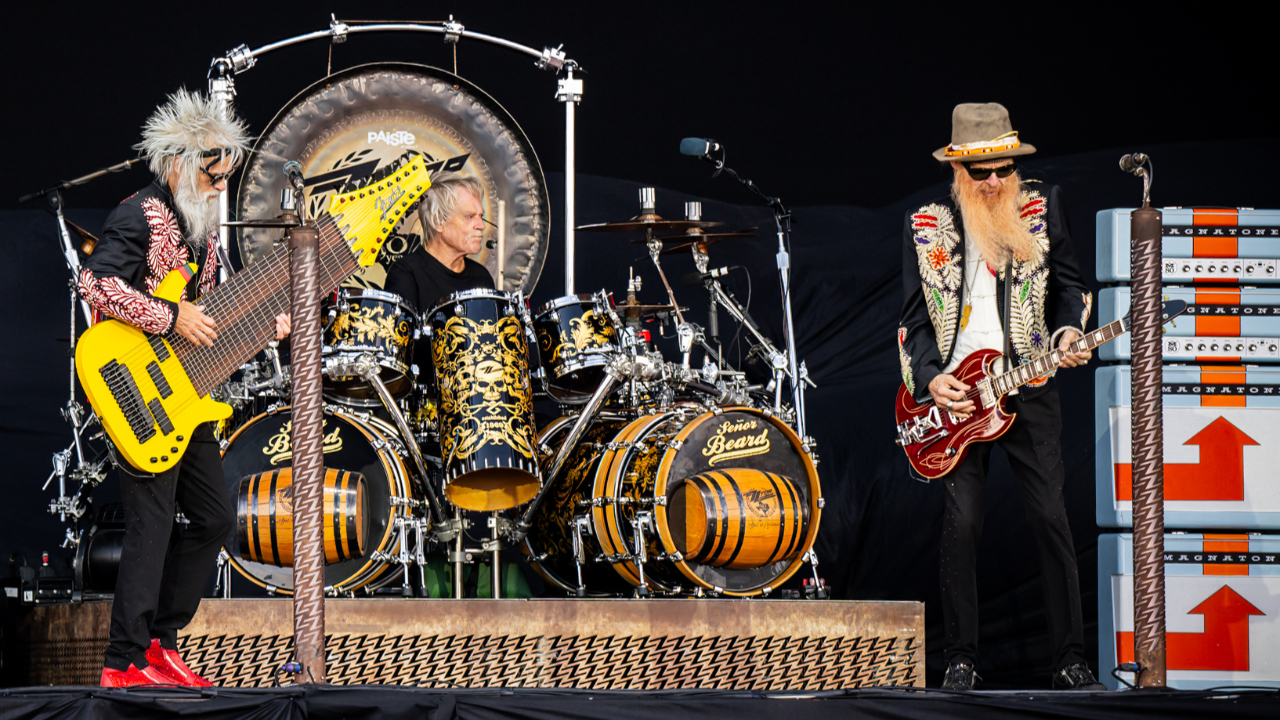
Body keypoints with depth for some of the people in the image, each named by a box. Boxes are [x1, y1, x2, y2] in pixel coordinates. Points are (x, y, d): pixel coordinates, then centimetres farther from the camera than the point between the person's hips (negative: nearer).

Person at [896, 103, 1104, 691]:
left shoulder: (1041, 208, 6)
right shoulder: (925, 226, 6)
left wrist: (1067, 333, -9)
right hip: (954, 395, 0)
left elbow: (1068, 285, 11)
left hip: (1028, 388, 0)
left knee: (1051, 520, -3)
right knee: (961, 522, -4)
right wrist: (929, 379, -8)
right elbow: (914, 318, 7)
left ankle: (1070, 659, 2)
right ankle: (960, 659, 5)